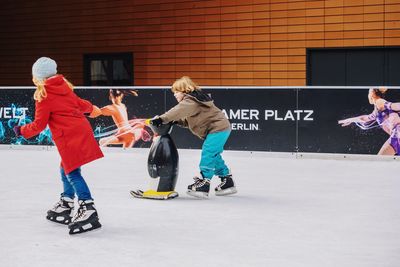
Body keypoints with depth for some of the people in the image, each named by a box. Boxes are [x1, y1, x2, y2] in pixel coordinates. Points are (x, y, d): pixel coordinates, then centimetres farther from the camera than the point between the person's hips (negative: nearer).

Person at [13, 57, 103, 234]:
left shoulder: (44, 96, -5)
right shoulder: (64, 87, 15)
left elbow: (39, 125, -4)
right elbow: (79, 103, 28)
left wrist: (22, 130, 14)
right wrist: (92, 109, 50)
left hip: (69, 137, -8)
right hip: (81, 131, 8)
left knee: (72, 173, -12)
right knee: (66, 170, 19)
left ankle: (88, 211, -22)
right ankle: (65, 207, 28)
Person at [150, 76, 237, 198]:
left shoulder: (191, 101, -16)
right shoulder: (193, 99, 16)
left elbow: (179, 111, -32)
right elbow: (188, 120, 15)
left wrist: (161, 119, -36)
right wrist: (177, 121, -3)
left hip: (218, 128, -11)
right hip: (219, 129, 11)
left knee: (208, 155, -14)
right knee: (214, 156, 16)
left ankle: (203, 185, -14)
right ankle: (228, 182, 23)